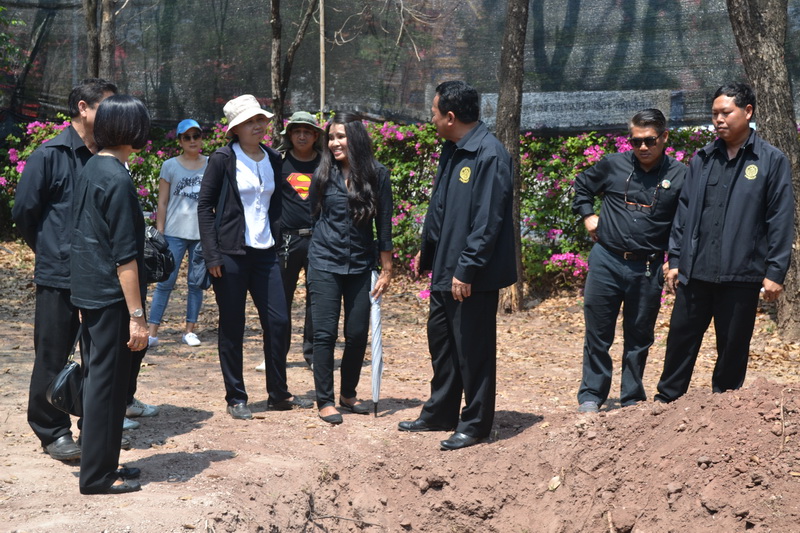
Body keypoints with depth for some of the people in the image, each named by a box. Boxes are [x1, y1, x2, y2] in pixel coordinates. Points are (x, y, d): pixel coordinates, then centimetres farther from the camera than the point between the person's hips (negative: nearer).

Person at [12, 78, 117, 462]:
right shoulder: (49, 156, -9)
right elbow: (24, 212, -4)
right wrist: (51, 253, 6)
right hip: (59, 276, -5)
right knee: (52, 357, 4)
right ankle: (52, 432, 17)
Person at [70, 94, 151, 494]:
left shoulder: (89, 171, 9)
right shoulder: (118, 180, -17)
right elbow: (124, 256, -19)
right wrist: (137, 315, -18)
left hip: (87, 292, 9)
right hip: (111, 297, -9)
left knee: (98, 381, 16)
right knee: (108, 385, 0)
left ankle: (100, 465, 26)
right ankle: (98, 476, 8)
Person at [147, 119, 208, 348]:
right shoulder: (170, 166, 3)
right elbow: (162, 203, 4)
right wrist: (160, 234, -2)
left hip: (203, 233, 2)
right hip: (175, 232, -2)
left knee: (196, 282, 6)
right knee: (166, 282, -4)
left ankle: (190, 330, 14)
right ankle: (152, 332, -3)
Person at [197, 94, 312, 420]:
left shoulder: (273, 159, 11)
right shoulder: (223, 159, -5)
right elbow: (204, 205, -6)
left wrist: (277, 241, 10)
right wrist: (212, 255, -11)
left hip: (265, 252, 5)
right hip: (231, 254, -5)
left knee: (278, 322, 3)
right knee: (232, 328, 2)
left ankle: (278, 394, 17)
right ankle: (235, 398, 12)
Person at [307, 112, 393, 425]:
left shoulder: (376, 175, -1)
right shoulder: (323, 175, 1)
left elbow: (383, 224, 0)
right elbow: (314, 217, 10)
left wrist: (386, 270, 0)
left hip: (360, 266, 0)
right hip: (325, 263, 0)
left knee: (358, 333, 4)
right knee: (325, 332, -2)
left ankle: (348, 393, 23)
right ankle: (325, 400, 7)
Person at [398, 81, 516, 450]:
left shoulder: (489, 155, -18)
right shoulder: (451, 150, 11)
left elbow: (487, 221, -22)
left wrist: (466, 269, -23)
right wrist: (426, 252, 24)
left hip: (473, 277, -10)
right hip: (444, 269, 10)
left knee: (473, 350, 1)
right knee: (441, 340, 18)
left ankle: (475, 424, 14)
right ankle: (439, 415, 32)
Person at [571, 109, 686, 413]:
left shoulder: (680, 176, -3)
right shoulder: (613, 165, 1)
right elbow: (582, 185, 19)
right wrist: (587, 215, 7)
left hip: (648, 268, -1)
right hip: (606, 261, 1)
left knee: (639, 337, 11)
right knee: (597, 334, 6)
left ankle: (632, 398, 25)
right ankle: (591, 396, 18)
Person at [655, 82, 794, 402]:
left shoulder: (772, 161, -2)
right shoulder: (702, 159, 9)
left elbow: (780, 220, -4)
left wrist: (775, 272, -7)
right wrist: (675, 260, 8)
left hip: (741, 274, -3)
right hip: (695, 270, 3)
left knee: (733, 346, 7)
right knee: (681, 339, 9)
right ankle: (666, 399, 22)